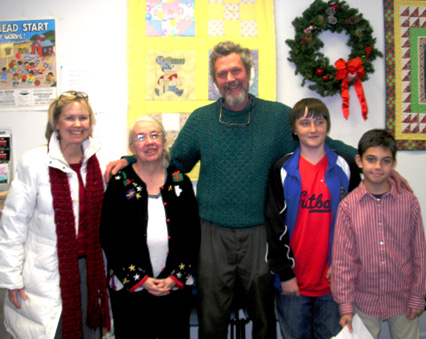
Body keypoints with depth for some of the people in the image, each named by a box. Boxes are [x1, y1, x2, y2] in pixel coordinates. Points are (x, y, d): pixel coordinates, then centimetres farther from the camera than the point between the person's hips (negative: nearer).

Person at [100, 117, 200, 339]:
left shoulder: (180, 182, 3)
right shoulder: (120, 183, -3)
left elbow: (193, 234, 4)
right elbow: (108, 238, -5)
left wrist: (176, 277, -5)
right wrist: (139, 279, -9)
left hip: (175, 288, 2)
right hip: (129, 290, -1)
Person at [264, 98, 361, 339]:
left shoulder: (345, 167, 3)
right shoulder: (283, 170, 0)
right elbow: (275, 224, -1)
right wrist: (284, 273, -5)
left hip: (333, 277, 1)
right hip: (293, 278, -1)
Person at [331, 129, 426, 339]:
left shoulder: (409, 201, -5)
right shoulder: (348, 205, -8)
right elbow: (342, 259, -5)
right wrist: (345, 304, -5)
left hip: (402, 300, 1)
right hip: (364, 300, -1)